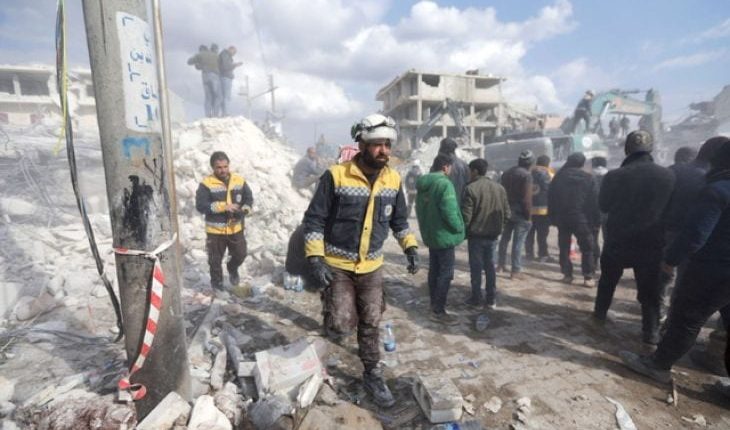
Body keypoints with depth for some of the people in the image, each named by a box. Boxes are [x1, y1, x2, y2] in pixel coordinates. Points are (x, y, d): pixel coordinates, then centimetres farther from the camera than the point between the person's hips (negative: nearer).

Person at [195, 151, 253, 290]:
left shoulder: (239, 181, -1)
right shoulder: (206, 184, -13)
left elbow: (249, 198, 4)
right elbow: (200, 206, -18)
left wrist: (244, 210, -16)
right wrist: (223, 206, -26)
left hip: (236, 228, 3)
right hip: (215, 230, -3)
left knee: (240, 254, 15)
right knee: (215, 260, 12)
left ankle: (232, 269, 49)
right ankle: (217, 282, 36)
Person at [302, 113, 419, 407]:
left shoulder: (393, 180, -2)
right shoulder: (336, 176, -18)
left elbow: (399, 220, 12)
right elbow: (314, 219, -14)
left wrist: (410, 248, 1)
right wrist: (315, 258, -21)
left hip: (372, 266, 4)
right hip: (337, 265, -4)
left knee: (371, 324, 13)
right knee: (341, 325, -11)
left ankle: (372, 375, 34)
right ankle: (333, 311, 25)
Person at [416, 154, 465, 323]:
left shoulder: (423, 185, 7)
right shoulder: (444, 184, -19)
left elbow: (419, 209, 13)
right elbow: (449, 212, -24)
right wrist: (459, 228, -9)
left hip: (430, 234, 9)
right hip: (444, 235, -9)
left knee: (434, 270, 17)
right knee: (446, 273, 0)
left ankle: (434, 305, 28)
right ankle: (438, 311, 5)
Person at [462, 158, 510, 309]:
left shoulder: (470, 188, -14)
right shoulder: (499, 188, 5)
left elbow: (466, 215, -16)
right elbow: (506, 213, 6)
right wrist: (498, 228, 17)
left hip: (476, 235, -5)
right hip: (492, 235, 5)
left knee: (476, 267, 6)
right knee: (490, 266, 14)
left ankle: (476, 298, 13)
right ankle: (491, 299, 18)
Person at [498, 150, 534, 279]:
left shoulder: (506, 173, 10)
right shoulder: (527, 175, -12)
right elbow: (527, 197, -17)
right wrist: (528, 214, -12)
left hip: (507, 210, 7)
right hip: (520, 212, -7)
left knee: (505, 238, 19)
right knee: (518, 241, -2)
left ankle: (501, 265, 27)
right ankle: (516, 271, 1)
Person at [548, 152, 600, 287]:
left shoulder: (558, 177, 4)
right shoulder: (588, 178, -2)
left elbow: (551, 199, 4)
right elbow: (594, 201, -4)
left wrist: (553, 218, 9)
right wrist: (596, 220, 1)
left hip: (562, 218, 2)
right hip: (582, 218, -2)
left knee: (564, 248, 10)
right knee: (587, 248, 5)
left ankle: (567, 275, 11)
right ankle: (588, 277, 2)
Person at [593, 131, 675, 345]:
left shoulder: (614, 176, -14)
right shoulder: (668, 175, -10)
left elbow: (603, 205, 1)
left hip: (618, 241, 0)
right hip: (653, 244, 0)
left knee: (607, 280, 21)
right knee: (650, 291, 12)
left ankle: (600, 312, 34)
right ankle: (651, 331, 14)